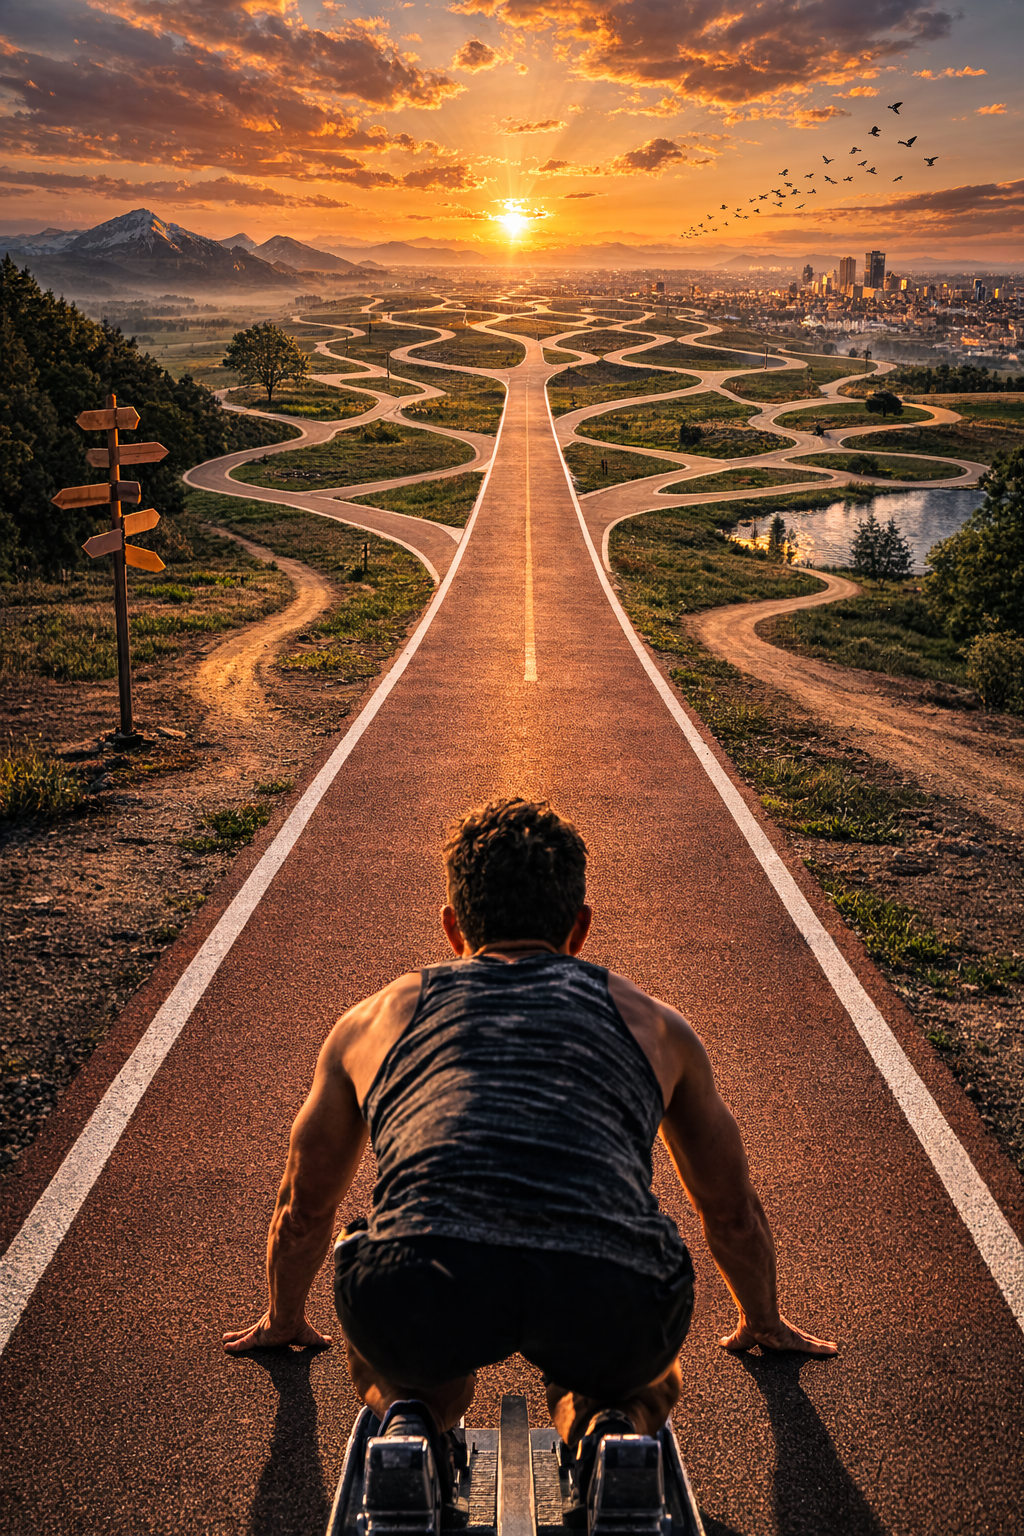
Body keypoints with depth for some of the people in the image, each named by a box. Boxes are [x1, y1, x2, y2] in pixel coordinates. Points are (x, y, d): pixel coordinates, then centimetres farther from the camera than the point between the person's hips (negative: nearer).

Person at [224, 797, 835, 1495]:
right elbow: (733, 1208, 46)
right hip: (609, 1296, 0)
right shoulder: (652, 1022, 31)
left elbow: (306, 1206, 45)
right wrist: (763, 1322, 66)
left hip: (421, 1288, 1)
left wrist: (285, 1320, 65)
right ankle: (612, 1434, 6)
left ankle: (408, 1420, 8)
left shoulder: (376, 1018, 30)